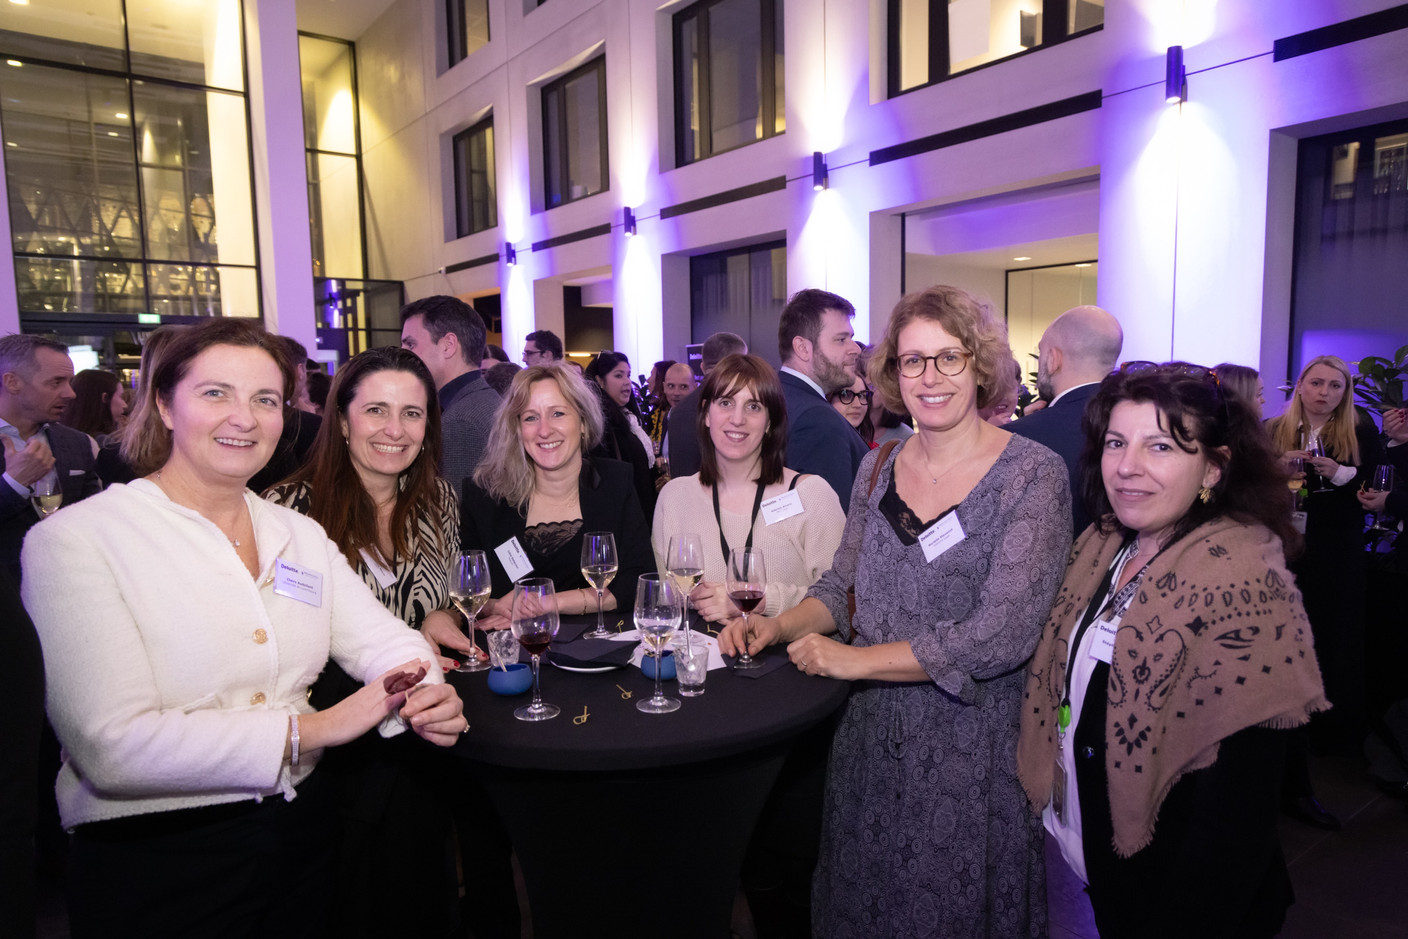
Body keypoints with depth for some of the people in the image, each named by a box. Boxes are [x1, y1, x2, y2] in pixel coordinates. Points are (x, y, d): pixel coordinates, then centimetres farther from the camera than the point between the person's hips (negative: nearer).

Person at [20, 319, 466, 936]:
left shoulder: (301, 535, 5)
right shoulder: (72, 540, -13)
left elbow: (381, 638, -1)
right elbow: (113, 747, -22)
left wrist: (427, 697, -23)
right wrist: (313, 729, -23)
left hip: (297, 834, 5)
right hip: (149, 867, -5)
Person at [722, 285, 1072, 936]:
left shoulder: (1033, 475, -14)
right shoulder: (877, 469, 2)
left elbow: (1002, 633, -20)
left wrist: (855, 659, -16)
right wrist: (779, 627, -8)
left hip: (970, 742, -4)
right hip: (872, 733, 5)